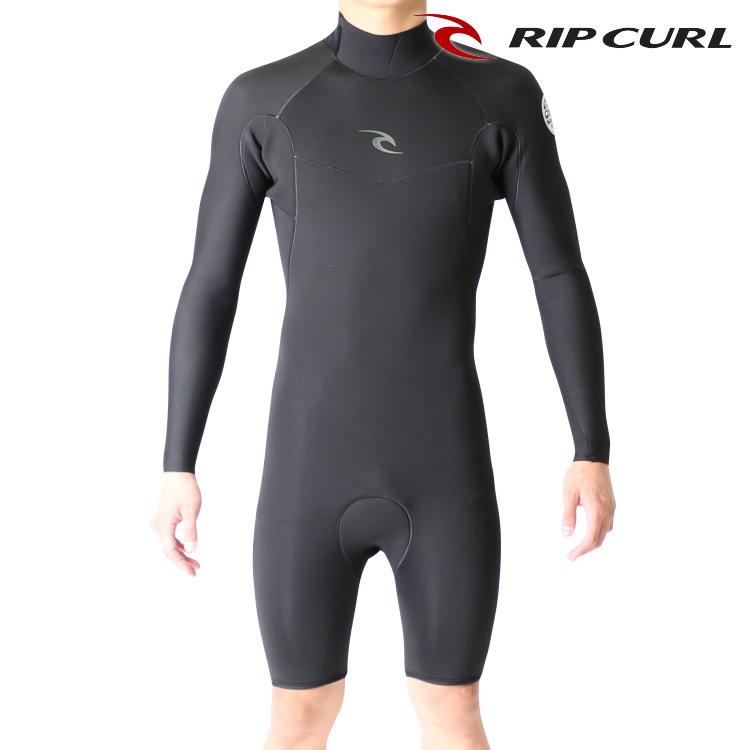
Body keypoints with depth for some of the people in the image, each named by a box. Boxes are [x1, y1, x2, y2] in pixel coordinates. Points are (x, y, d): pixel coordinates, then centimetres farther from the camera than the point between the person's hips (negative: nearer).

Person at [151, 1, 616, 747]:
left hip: (445, 476, 0)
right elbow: (209, 289, 3)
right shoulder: (261, 101, 0)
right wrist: (177, 466, 2)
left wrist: (594, 455, -4)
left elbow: (562, 278, 1)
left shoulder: (504, 94, 0)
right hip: (311, 475, 0)